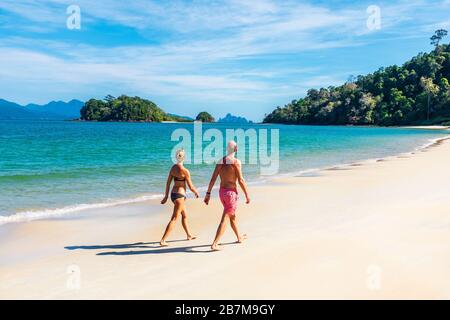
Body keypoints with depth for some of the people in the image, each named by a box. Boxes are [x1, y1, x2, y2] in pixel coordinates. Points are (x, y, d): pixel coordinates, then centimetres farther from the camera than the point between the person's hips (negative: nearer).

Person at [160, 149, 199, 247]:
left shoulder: (173, 167, 4)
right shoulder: (185, 171, -17)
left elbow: (168, 183, 8)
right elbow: (191, 187, -10)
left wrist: (166, 196, 16)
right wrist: (196, 192, 10)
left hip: (173, 194, 9)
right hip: (179, 195, -9)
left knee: (184, 215, 24)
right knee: (174, 219, -5)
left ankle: (189, 235, 40)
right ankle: (163, 240, -9)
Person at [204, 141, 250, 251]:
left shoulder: (220, 162, 6)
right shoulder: (236, 161, -13)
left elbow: (213, 179, 1)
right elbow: (241, 180, -15)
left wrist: (208, 194, 3)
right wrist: (247, 195, -6)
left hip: (221, 192, 7)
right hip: (231, 192, -7)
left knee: (232, 215, 24)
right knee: (225, 219, -6)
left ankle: (239, 237, 42)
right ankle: (214, 244, -12)